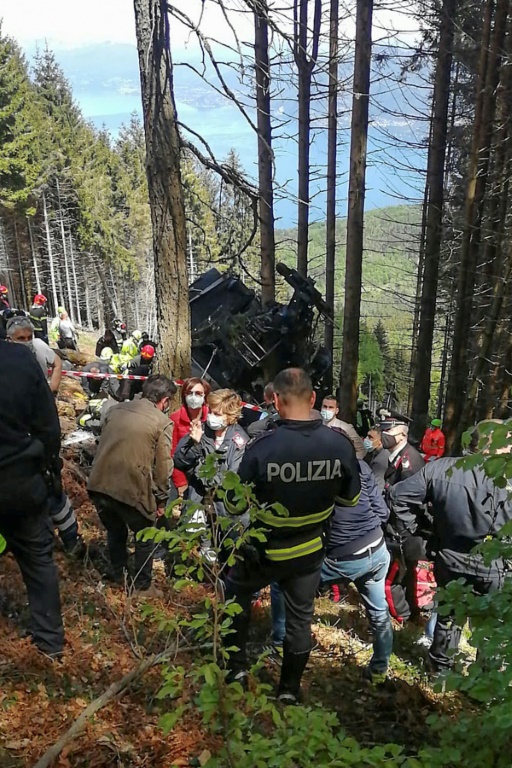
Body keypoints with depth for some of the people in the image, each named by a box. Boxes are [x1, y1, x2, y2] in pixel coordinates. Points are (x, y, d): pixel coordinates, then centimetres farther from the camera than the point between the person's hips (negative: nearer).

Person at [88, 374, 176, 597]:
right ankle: (142, 586, 31)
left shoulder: (115, 409, 10)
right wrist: (161, 499, 8)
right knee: (144, 538, 20)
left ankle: (118, 573, 44)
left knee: (115, 530, 29)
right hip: (132, 490, -5)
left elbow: (102, 446, 17)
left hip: (99, 485, 5)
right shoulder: (162, 423, -5)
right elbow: (162, 467, -4)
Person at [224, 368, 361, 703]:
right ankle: (290, 688, 37)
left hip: (266, 551, -2)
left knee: (237, 593, 26)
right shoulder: (341, 444, -18)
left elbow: (235, 504, -15)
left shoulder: (262, 447, -28)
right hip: (310, 550, 3)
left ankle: (237, 666, 35)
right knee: (300, 617, 20)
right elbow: (350, 498, -2)